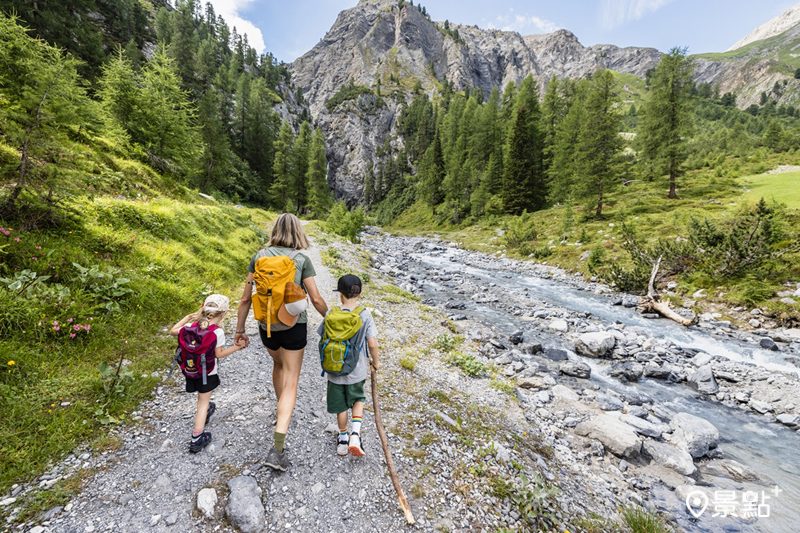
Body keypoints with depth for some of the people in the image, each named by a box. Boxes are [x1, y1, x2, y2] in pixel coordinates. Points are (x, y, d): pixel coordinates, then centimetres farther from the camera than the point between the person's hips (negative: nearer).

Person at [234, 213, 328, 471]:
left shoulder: (260, 256, -2)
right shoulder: (302, 259, -11)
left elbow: (246, 298, 0)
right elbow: (316, 299, -10)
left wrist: (240, 329, 11)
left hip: (266, 326, 4)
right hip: (294, 325, -4)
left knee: (278, 364, 31)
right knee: (291, 385, 5)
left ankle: (282, 414, 50)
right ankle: (277, 449, 0)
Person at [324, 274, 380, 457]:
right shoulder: (365, 314, -15)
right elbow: (372, 344, -14)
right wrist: (375, 361, 5)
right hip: (357, 370, 0)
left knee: (341, 405, 19)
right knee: (358, 399, 25)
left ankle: (343, 439, 37)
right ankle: (355, 434, 9)